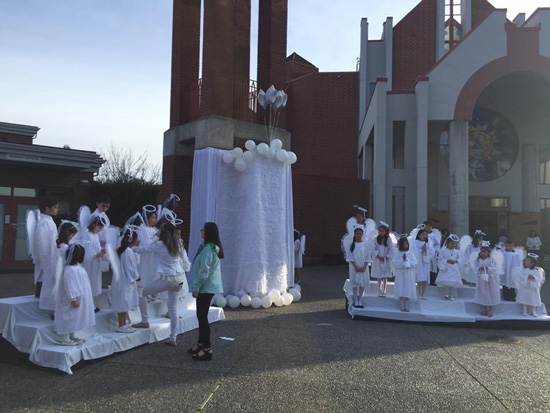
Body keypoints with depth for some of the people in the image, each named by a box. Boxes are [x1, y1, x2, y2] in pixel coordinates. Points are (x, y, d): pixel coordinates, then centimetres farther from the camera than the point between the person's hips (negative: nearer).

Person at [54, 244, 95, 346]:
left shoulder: (77, 267, 9)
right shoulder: (69, 270, -23)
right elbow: (70, 286, -25)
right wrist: (73, 299, -24)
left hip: (79, 299, 10)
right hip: (72, 301, -10)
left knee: (74, 318, 18)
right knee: (69, 318, -2)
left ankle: (72, 336, 28)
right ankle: (65, 339, 6)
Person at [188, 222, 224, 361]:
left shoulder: (208, 249, -20)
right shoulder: (214, 248, 13)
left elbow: (204, 271, -22)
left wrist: (196, 287, -16)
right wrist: (197, 285, 23)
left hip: (206, 287, -10)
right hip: (210, 286, 10)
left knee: (202, 316, -5)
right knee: (201, 315, 19)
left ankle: (207, 349, 0)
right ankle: (201, 344, 30)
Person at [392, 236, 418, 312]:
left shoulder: (411, 254, 2)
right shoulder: (397, 254, 0)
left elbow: (414, 264, -6)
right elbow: (396, 264, -9)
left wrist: (407, 260, -13)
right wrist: (402, 259, -15)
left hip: (409, 275, 1)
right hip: (400, 275, -1)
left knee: (408, 291, 1)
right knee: (401, 291, 0)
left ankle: (407, 306, 8)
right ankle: (402, 306, 9)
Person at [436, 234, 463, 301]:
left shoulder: (457, 251, 7)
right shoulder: (443, 251, 0)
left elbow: (459, 259, 12)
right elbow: (440, 259, -2)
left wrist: (456, 261, -9)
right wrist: (447, 260, -14)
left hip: (454, 269, 2)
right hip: (446, 268, -2)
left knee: (454, 283, 0)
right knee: (446, 282, -4)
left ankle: (452, 296, 12)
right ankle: (449, 294, 14)